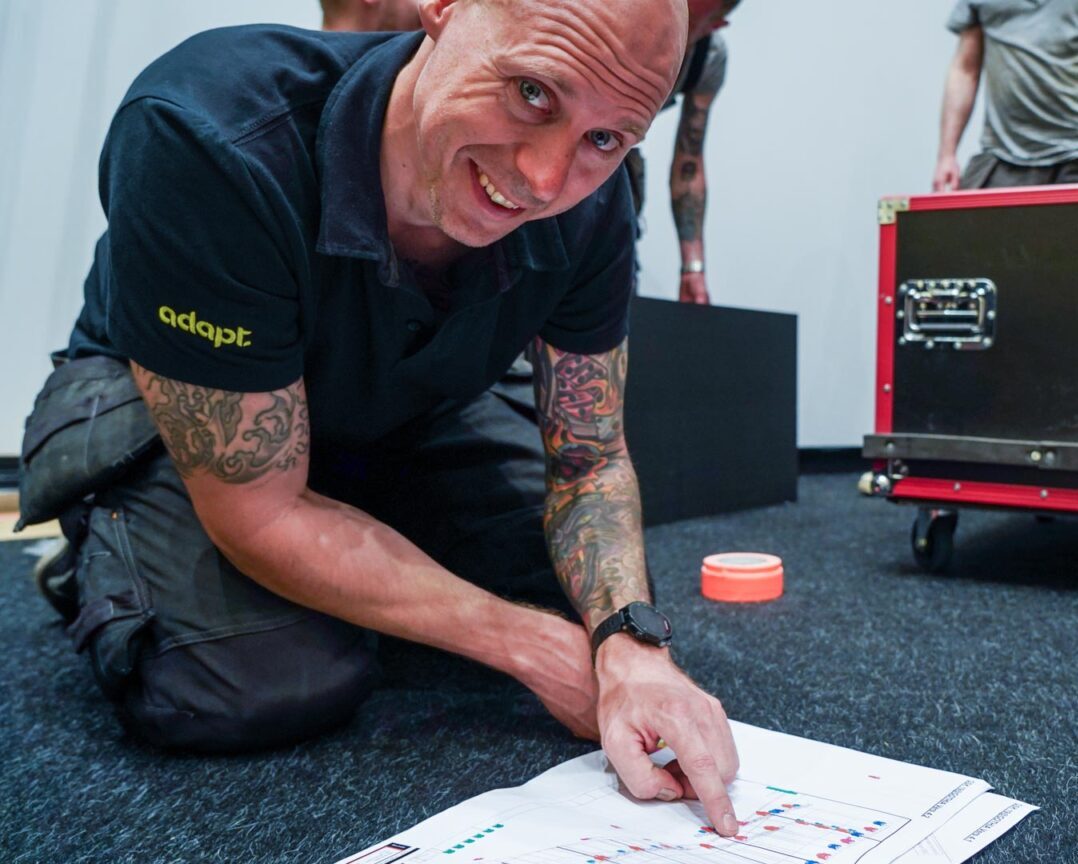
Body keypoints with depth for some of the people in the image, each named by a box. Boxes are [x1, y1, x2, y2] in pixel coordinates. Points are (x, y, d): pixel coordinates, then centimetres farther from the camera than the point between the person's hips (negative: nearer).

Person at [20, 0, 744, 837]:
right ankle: (102, 551, 5)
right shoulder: (205, 140, -39)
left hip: (409, 412, 5)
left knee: (603, 592, -4)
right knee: (270, 680, -29)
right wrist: (535, 649, -29)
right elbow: (261, 513, -33)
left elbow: (590, 458, -12)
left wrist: (631, 647, -33)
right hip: (154, 407, -4)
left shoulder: (590, 209, -24)